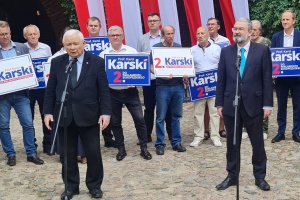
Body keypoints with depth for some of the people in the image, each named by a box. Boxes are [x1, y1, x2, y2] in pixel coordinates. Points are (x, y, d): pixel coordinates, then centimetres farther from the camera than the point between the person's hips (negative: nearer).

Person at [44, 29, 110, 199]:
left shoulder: (97, 62, -2)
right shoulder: (56, 62, 5)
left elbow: (104, 90, -3)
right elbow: (50, 90, 7)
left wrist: (106, 112, -10)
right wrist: (48, 111, 1)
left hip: (88, 116, -2)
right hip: (64, 116, 2)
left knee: (94, 152, 5)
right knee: (68, 154, 10)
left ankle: (94, 185, 23)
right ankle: (71, 186, 26)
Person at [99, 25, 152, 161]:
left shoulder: (132, 51, 3)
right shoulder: (103, 54, 4)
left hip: (130, 91, -1)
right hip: (113, 93, 1)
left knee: (139, 119, -3)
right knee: (115, 122, 9)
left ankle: (144, 148, 10)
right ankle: (121, 149, 24)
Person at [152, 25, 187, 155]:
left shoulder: (179, 47, 11)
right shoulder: (156, 48, 1)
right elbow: (151, 67, -2)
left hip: (178, 85, 3)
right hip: (162, 86, -3)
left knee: (176, 115, 9)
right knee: (161, 117, 0)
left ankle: (176, 142, 18)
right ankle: (160, 144, 8)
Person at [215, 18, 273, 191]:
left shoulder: (262, 50, -2)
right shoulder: (226, 52, 5)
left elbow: (267, 79, -3)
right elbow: (221, 79, 5)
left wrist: (267, 104, -7)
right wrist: (219, 103, 2)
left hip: (253, 104, -2)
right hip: (231, 105, 2)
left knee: (258, 143, 9)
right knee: (232, 143, 11)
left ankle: (260, 176, 24)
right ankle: (232, 176, 23)